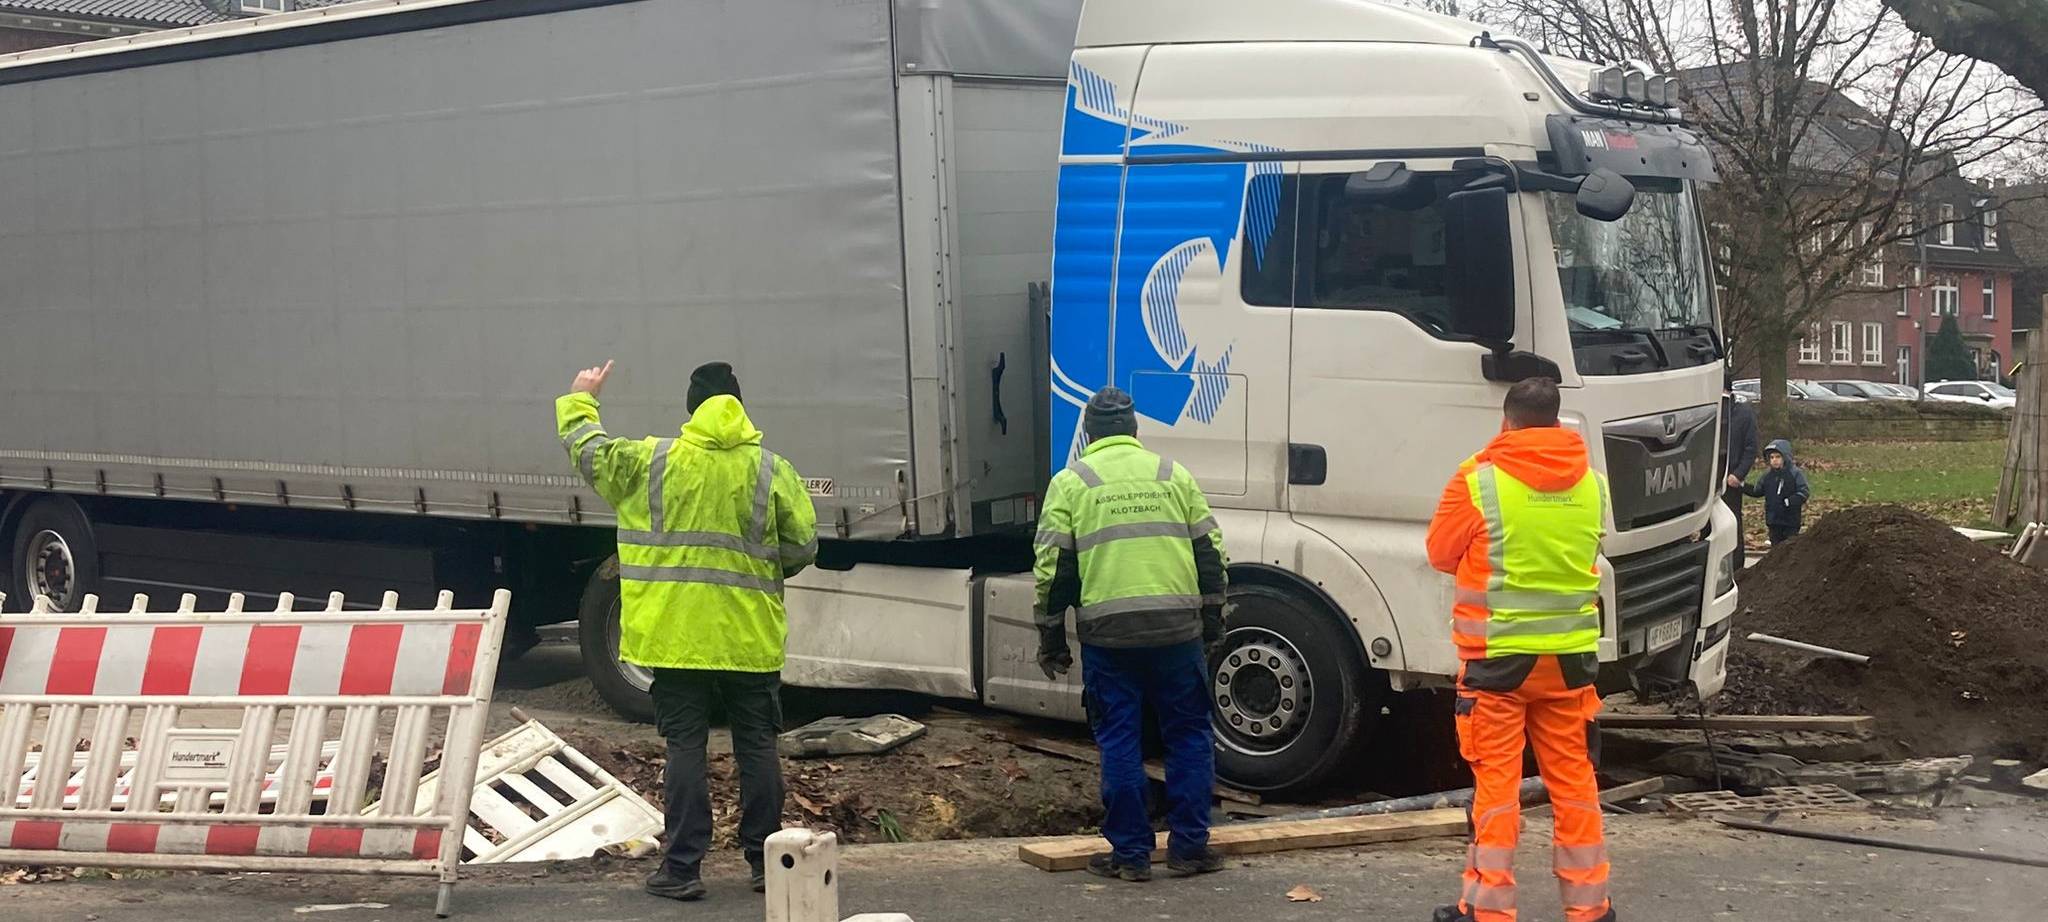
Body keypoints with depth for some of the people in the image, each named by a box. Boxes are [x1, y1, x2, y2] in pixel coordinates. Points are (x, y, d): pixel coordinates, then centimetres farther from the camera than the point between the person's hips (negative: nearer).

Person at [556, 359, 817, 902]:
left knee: (685, 748, 4)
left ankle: (682, 869, 5)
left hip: (677, 634, 0)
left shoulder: (649, 463, -3)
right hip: (751, 639, 1)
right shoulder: (771, 470, -3)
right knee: (757, 747, 10)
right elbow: (803, 546, -1)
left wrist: (580, 398, 31)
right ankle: (765, 860, 17)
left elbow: (585, 448, 12)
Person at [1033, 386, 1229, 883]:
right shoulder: (1173, 474, 11)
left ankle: (1130, 853, 8)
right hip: (1177, 628, 1)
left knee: (1119, 743, 5)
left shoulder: (1070, 483, 5)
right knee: (1189, 737, 10)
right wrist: (1212, 618, 19)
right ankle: (1189, 847, 11)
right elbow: (1210, 552, 10)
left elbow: (1054, 566, 1)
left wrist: (1051, 637, 8)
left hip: (1107, 631, -1)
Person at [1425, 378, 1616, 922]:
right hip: (1571, 652, 4)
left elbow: (1441, 554, -1)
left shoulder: (1478, 479, -11)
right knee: (1574, 780, 12)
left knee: (1496, 783, 2)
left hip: (1498, 654, -4)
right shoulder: (1592, 482, 2)